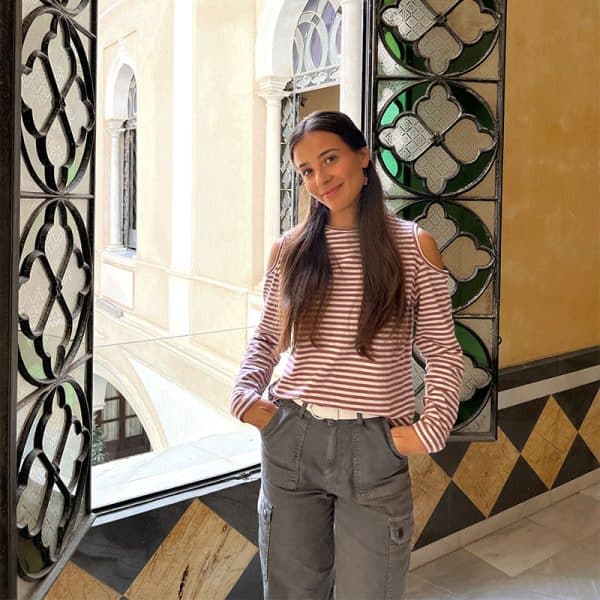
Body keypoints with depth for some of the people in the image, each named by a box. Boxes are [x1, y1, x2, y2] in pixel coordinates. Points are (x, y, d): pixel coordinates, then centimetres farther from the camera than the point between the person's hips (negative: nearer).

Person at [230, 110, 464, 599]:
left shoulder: (414, 245, -2)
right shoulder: (290, 250, 5)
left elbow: (443, 351, 1)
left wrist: (430, 429, -8)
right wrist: (246, 394, 1)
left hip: (376, 448, -2)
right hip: (290, 441, 2)